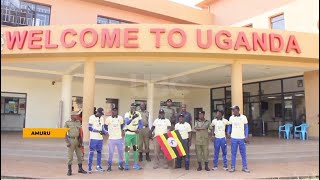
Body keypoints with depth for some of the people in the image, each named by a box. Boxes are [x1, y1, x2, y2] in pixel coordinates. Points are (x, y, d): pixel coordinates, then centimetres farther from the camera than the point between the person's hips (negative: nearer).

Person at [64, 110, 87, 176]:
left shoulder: (78, 122, 9)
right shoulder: (67, 123, -2)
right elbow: (65, 133, -2)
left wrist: (80, 141, 5)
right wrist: (67, 142, -10)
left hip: (77, 140, 4)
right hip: (71, 140, -4)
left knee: (80, 155, 9)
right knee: (70, 156, 0)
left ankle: (80, 169, 21)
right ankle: (69, 170, 11)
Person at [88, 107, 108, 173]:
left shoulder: (101, 118, 12)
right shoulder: (92, 117, -7)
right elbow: (90, 128, -12)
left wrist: (105, 131, -5)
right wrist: (98, 131, -18)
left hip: (100, 138, 6)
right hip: (93, 138, -6)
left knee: (99, 152, 12)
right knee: (91, 153, -3)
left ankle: (98, 166, 22)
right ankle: (89, 167, 2)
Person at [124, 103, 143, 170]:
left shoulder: (138, 114, -2)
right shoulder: (127, 114, -13)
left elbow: (141, 123, 0)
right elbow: (127, 122, -29)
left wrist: (138, 129, -19)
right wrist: (133, 118, -44)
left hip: (135, 133, 4)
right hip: (128, 133, -4)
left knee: (135, 148, 10)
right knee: (127, 149, -2)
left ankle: (136, 164, 19)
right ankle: (126, 164, 6)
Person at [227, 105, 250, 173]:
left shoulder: (243, 117, -3)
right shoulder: (231, 118, 1)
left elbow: (246, 127, 2)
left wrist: (246, 137, -3)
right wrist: (228, 132, -5)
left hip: (242, 138, -1)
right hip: (233, 138, 1)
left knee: (243, 153, 6)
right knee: (233, 153, 6)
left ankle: (244, 167, 16)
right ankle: (233, 167, 13)